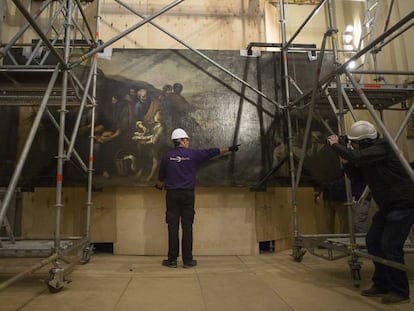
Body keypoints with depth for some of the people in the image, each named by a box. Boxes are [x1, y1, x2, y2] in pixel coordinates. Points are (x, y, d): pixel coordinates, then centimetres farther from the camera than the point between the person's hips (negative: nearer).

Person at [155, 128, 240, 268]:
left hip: (172, 194, 1)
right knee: (187, 227, 3)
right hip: (187, 194, -1)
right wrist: (229, 149, 18)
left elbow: (161, 176, 13)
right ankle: (188, 260, 9)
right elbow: (211, 152, 7)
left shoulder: (167, 156, 3)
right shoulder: (192, 154, -2)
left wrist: (159, 185, 35)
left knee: (173, 227, 3)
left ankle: (172, 260, 8)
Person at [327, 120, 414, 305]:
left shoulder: (382, 148, -20)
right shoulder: (366, 154, 6)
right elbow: (356, 176, 12)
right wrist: (345, 160, -3)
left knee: (390, 246, -11)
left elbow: (356, 157, -35)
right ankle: (382, 285, 21)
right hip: (387, 206, 9)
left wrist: (335, 145, -21)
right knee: (373, 242, 8)